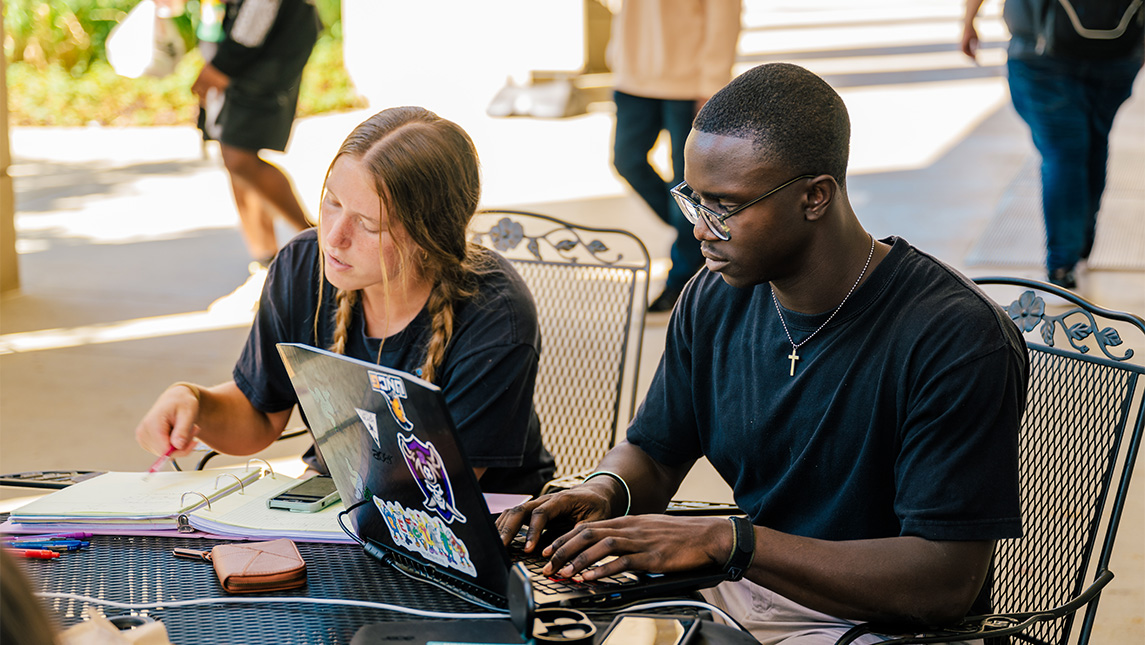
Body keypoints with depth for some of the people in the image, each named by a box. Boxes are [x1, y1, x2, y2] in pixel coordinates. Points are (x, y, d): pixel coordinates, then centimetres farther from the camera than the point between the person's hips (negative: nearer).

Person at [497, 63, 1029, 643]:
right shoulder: (712, 300, 0)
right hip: (734, 593, 6)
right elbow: (652, 454, 15)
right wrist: (603, 492, -11)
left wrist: (726, 540, -30)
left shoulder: (958, 340, -21)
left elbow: (946, 583, -24)